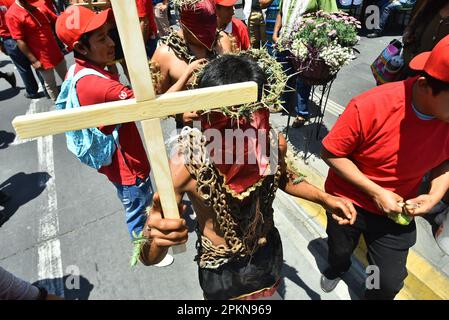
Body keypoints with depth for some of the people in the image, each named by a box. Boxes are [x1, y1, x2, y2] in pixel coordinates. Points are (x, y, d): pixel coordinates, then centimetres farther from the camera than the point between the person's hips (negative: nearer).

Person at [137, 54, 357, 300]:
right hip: (220, 270, -3)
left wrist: (325, 199, -9)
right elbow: (149, 257, -27)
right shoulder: (184, 165, -34)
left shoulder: (273, 143, -23)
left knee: (266, 294, 32)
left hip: (268, 254, 4)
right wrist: (155, 235, -50)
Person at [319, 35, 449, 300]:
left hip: (399, 208, 3)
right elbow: (331, 153, -20)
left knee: (390, 283, 11)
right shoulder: (370, 107, -31)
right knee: (339, 251, 25)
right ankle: (337, 269, 64)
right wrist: (375, 192, -24)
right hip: (350, 199, -2)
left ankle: (375, 294, 49)